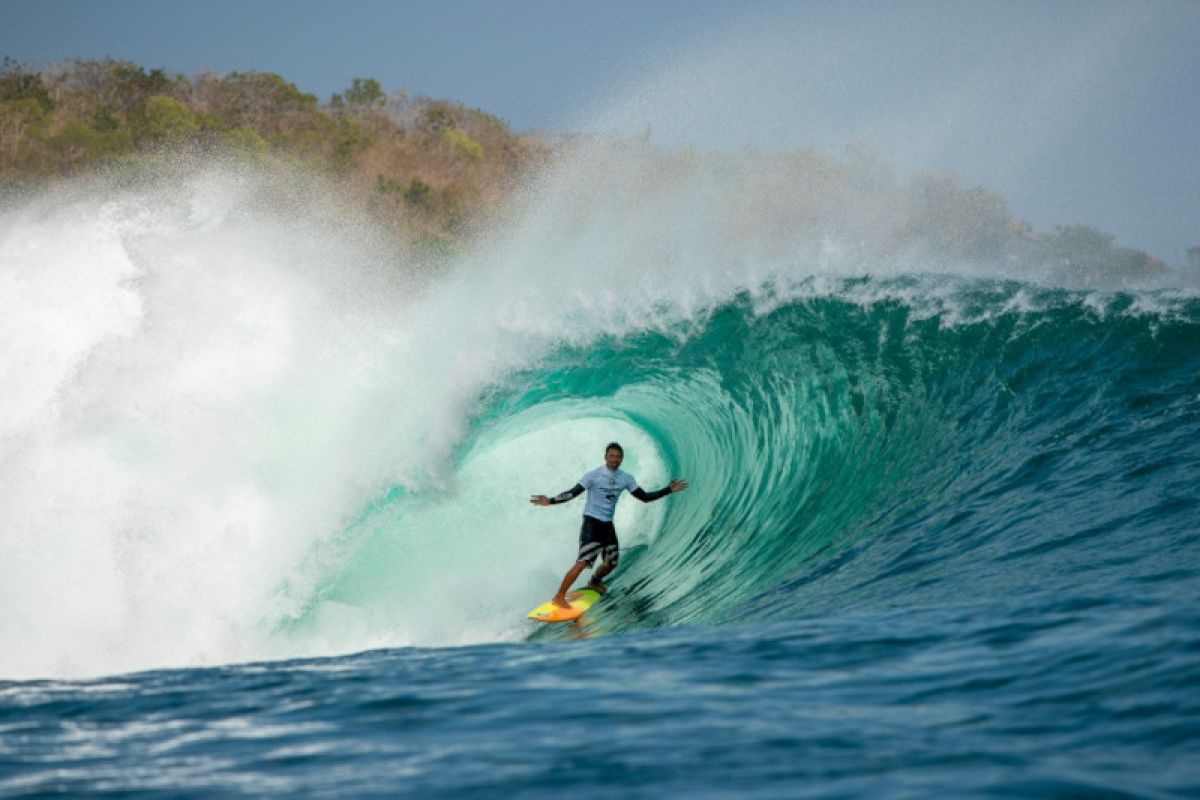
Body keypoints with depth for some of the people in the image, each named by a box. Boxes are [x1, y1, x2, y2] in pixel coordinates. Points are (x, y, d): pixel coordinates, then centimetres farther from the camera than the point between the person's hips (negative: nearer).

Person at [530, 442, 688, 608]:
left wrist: (668, 490, 1)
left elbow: (644, 497, 7)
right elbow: (573, 493, -16)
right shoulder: (594, 475, -12)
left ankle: (594, 582, 46)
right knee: (583, 562, -18)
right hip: (591, 522, -6)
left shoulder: (626, 479, 4)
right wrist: (550, 501, -29)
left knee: (611, 564, 15)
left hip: (607, 525, 6)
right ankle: (559, 597, -15)